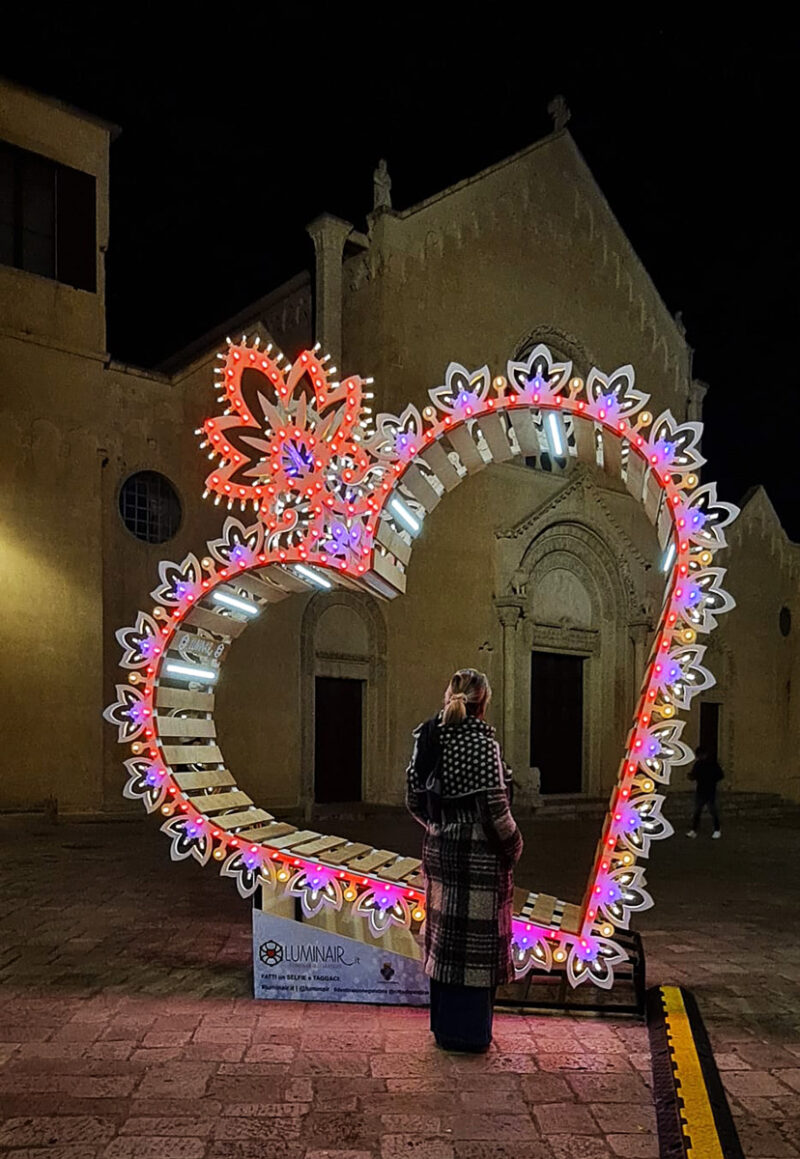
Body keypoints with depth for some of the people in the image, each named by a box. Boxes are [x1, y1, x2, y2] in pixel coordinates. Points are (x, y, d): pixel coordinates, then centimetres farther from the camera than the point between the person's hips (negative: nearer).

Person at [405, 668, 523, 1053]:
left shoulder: (429, 737, 2)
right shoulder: (481, 742, -17)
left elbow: (414, 799, 6)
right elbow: (494, 805, -18)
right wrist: (513, 845, -3)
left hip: (438, 850, 7)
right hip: (477, 856, -7)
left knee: (443, 936, 17)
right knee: (474, 940, 5)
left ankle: (444, 1027, 30)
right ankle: (469, 1032, 16)